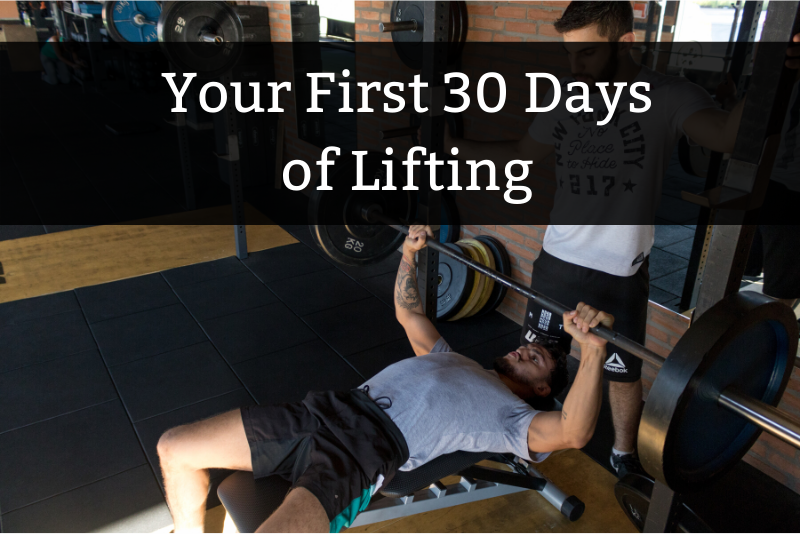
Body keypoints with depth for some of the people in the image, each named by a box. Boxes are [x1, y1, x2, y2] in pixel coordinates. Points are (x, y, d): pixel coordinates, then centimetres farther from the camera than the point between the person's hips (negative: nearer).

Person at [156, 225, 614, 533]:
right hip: (331, 410, 8)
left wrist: (593, 350, -23)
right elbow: (409, 314, 39)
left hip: (369, 450, -7)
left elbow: (572, 432, -12)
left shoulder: (512, 415, 8)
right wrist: (410, 253, 30)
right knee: (174, 449, 4)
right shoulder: (452, 359, 29)